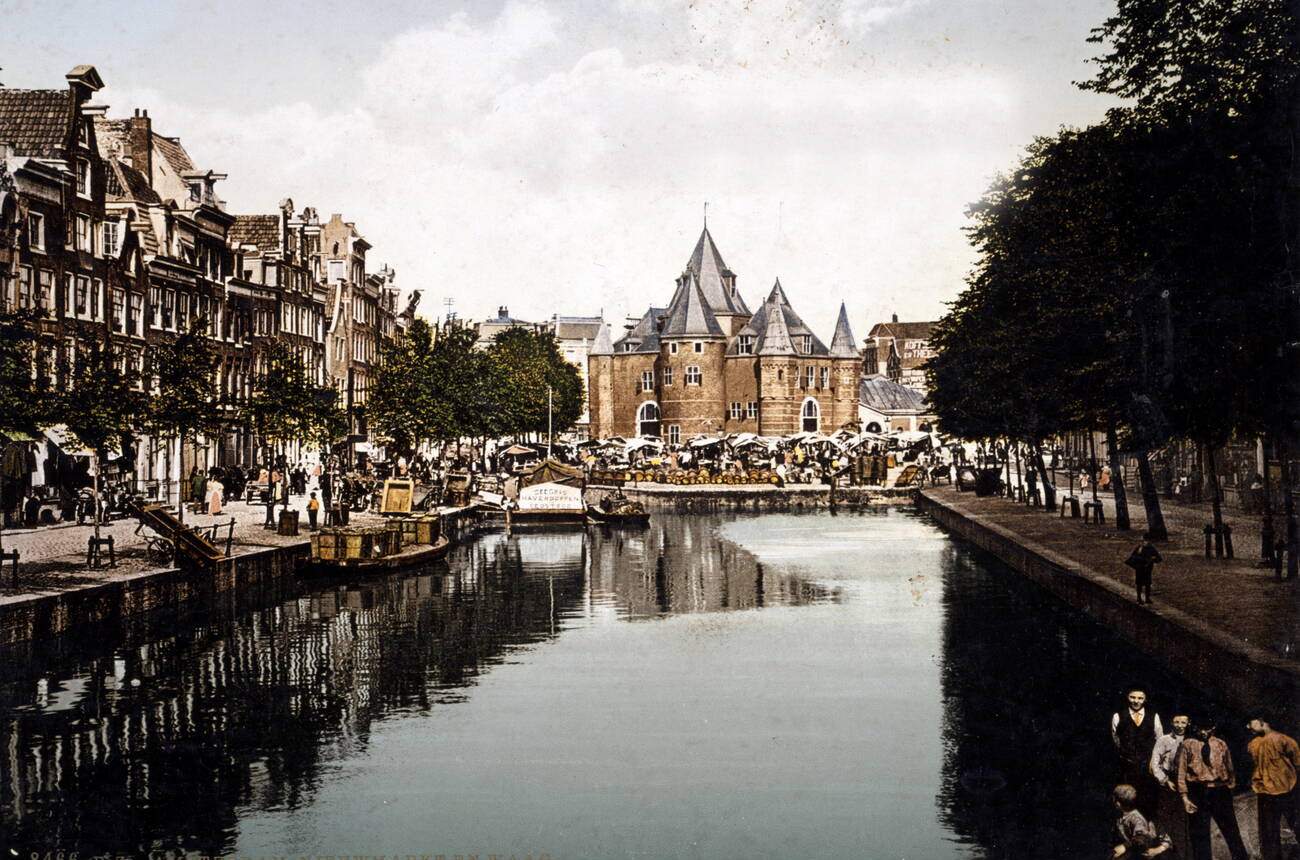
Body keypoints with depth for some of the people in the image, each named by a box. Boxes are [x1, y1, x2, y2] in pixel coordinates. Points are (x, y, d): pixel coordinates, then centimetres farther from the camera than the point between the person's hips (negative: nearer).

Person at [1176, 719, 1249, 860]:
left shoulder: (1221, 745, 8)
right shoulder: (1188, 745, 1)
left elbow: (1229, 768, 15)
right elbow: (1182, 771, 0)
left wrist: (1230, 786, 11)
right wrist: (1184, 797, -6)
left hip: (1220, 792, 1)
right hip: (1198, 793, -1)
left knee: (1231, 830, 7)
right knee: (1199, 834, 4)